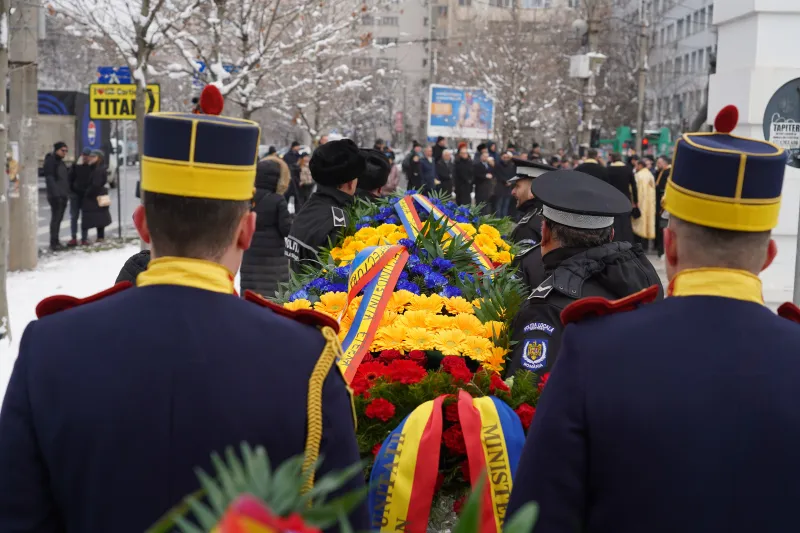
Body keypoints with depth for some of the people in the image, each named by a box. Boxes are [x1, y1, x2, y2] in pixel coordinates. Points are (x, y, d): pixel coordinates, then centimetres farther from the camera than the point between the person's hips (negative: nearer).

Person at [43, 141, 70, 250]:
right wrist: (55, 192, -23)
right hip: (55, 196, -9)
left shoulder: (61, 162, 20)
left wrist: (67, 193, 18)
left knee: (59, 218, 10)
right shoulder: (50, 161, -7)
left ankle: (56, 241, 15)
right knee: (56, 218, -10)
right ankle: (53, 243, -10)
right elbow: (49, 178, -16)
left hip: (63, 195, 9)